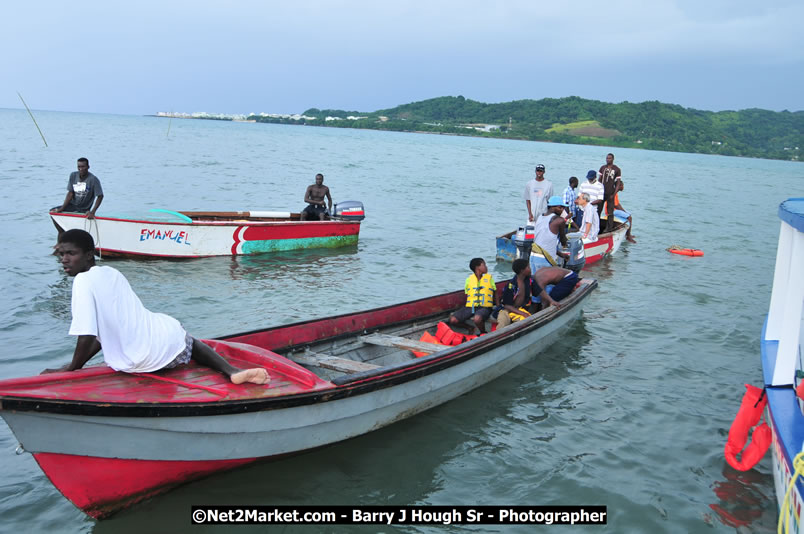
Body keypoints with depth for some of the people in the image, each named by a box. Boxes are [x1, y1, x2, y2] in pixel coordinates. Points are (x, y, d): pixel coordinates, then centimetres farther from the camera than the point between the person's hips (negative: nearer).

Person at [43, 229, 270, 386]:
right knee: (190, 343, 37)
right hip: (167, 331, 6)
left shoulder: (83, 281, -10)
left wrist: (71, 368, 0)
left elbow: (87, 336, -15)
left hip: (142, 361, -6)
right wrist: (77, 362, 21)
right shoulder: (111, 272, 13)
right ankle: (232, 370, 12)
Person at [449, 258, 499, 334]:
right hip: (470, 307, 2)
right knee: (453, 320, -20)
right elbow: (467, 295, 15)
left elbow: (495, 294, 16)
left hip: (485, 307, -2)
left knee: (477, 319, -38)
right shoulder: (469, 279, 12)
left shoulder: (489, 278, 12)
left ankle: (483, 333, -5)